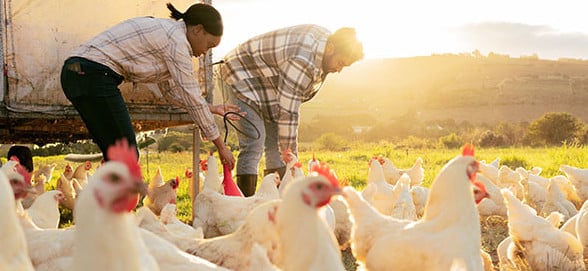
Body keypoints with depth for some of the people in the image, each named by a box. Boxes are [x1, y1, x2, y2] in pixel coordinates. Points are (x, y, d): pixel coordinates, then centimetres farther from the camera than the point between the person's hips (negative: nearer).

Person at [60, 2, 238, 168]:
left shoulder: (165, 31, 20)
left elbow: (170, 91, 27)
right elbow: (192, 98, -9)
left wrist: (212, 109, 24)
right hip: (94, 77, -10)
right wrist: (221, 146, -2)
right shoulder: (176, 40, -9)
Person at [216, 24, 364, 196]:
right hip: (239, 76, -9)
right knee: (254, 143, -18)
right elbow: (288, 113, -33)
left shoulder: (326, 38, -5)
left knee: (276, 141, 2)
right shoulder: (302, 61, -35)